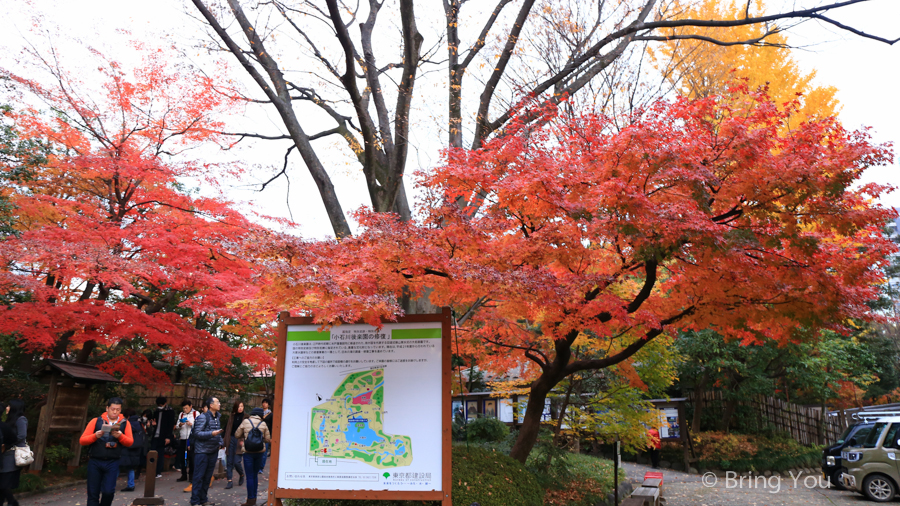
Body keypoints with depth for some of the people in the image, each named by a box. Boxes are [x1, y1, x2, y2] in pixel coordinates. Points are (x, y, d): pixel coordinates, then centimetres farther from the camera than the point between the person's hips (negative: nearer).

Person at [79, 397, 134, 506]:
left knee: (108, 491, -10)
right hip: (95, 462, 0)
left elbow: (130, 442, 0)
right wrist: (95, 436, -17)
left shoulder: (124, 423, 6)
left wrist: (120, 436, -19)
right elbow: (82, 440, 1)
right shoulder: (96, 421, 4)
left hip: (112, 463, 0)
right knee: (93, 493, 4)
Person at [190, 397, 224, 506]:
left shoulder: (218, 418, 11)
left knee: (208, 477, 13)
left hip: (213, 451, 7)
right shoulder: (203, 417, -12)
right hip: (202, 451, -7)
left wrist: (221, 442, 5)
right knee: (199, 476, -1)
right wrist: (211, 433, -25)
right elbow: (197, 433, -17)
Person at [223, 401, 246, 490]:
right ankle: (230, 481, 12)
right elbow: (227, 429, 11)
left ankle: (242, 475, 21)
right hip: (231, 440, 4)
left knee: (237, 462, -7)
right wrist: (225, 442, 6)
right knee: (229, 462, 4)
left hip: (240, 441, -4)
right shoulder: (232, 417, 9)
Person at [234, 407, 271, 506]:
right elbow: (267, 439, 3)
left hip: (248, 452, -2)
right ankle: (254, 498, 20)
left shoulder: (245, 422, -2)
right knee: (255, 475, 15)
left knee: (250, 477, 1)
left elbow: (237, 435, 4)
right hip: (260, 452, 2)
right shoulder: (263, 424, 1)